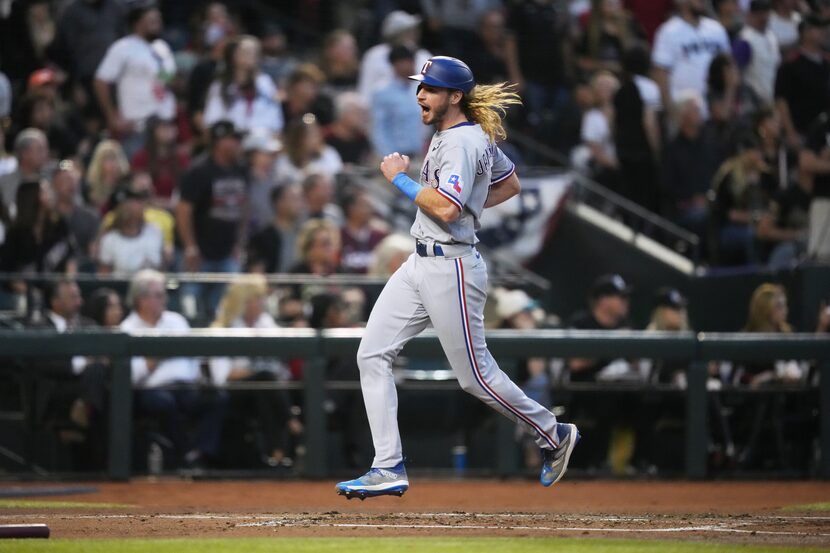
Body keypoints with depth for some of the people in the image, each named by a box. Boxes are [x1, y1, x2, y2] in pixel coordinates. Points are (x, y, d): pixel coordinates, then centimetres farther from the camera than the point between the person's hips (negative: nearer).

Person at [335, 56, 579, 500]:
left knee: (475, 376, 0)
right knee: (372, 355, 1)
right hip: (421, 264, 10)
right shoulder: (474, 135, 13)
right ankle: (388, 469, 0)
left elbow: (445, 209, -28)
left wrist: (400, 179, -16)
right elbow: (510, 185, 25)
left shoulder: (461, 142, -17)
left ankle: (552, 434, 22)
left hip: (451, 267, -10)